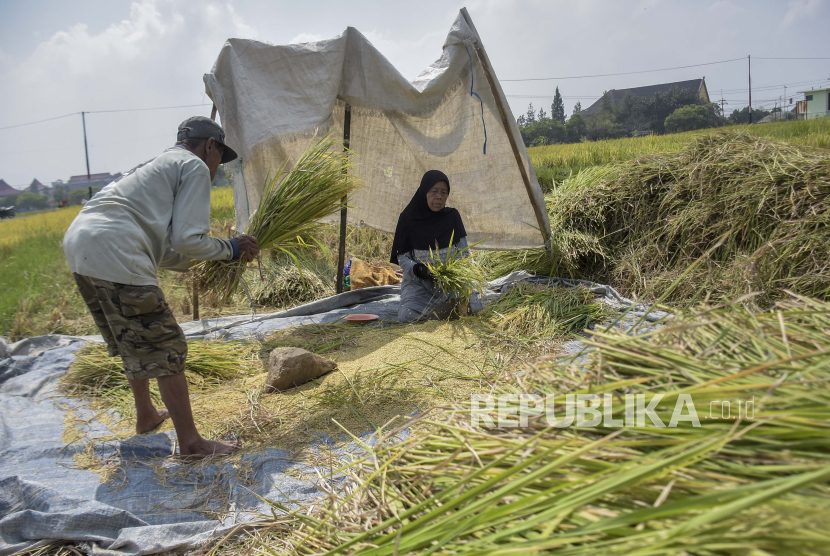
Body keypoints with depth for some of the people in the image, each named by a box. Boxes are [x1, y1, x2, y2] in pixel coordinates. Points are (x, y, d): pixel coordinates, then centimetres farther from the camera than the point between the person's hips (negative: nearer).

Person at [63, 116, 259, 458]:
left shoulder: (157, 166, 30)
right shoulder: (194, 166, 3)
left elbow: (162, 252, 28)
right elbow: (187, 240, -8)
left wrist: (213, 260, 26)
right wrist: (231, 249, 7)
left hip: (78, 245, 10)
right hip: (113, 254, -10)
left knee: (134, 343, 25)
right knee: (165, 348, -3)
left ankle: (146, 416, 40)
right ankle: (191, 443, 3)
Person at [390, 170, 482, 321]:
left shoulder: (452, 217, 1)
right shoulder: (408, 219, -5)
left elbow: (463, 251, 3)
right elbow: (402, 257, -3)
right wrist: (418, 269, -23)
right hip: (418, 282, -1)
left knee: (474, 308, -23)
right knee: (407, 315, -27)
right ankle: (448, 306, -7)